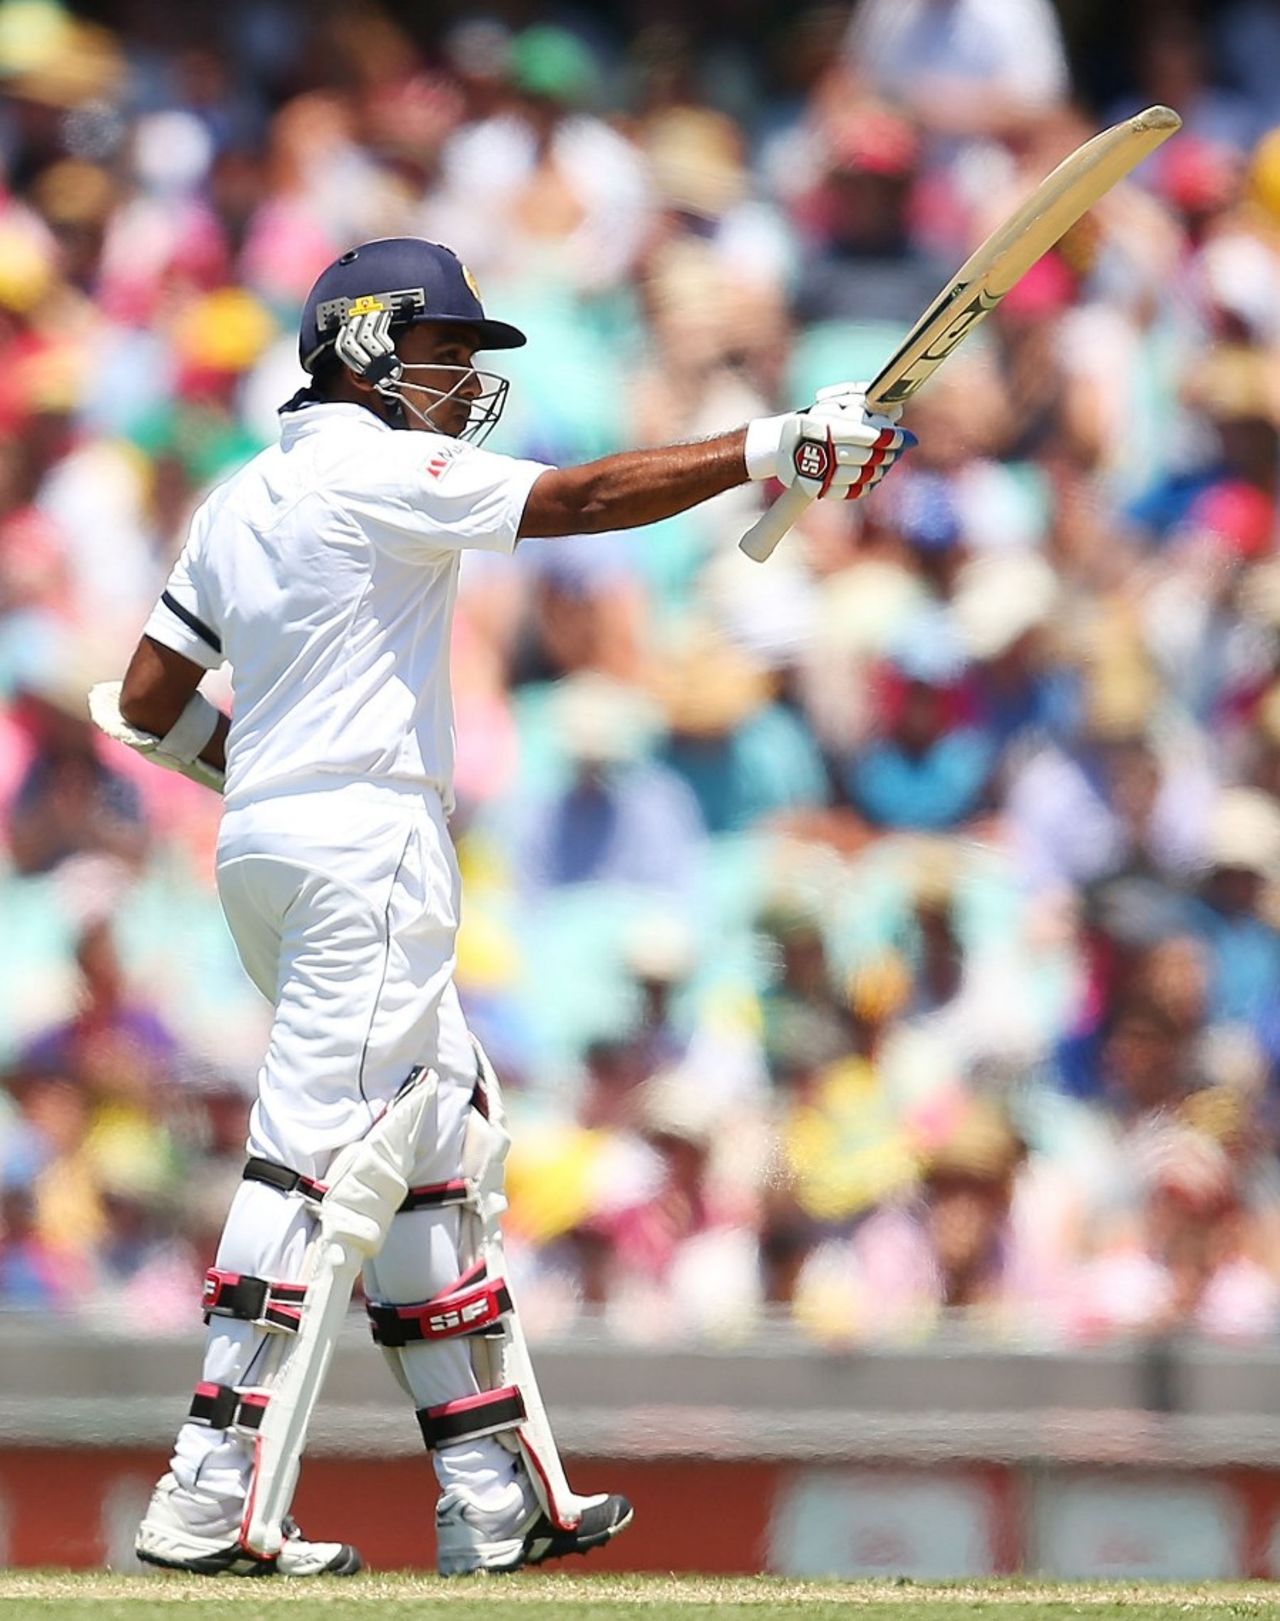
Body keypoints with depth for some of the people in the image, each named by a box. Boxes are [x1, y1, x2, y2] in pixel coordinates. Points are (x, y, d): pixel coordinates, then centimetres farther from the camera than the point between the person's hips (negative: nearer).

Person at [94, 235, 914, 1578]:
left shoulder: (238, 502, 18)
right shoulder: (375, 470, -7)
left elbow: (147, 703, 18)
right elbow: (580, 501, -16)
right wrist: (769, 450, -17)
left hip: (263, 853, 10)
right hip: (364, 846, -10)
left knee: (435, 1149, 12)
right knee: (327, 1154, -12)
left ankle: (495, 1498, 12)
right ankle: (212, 1505, -18)